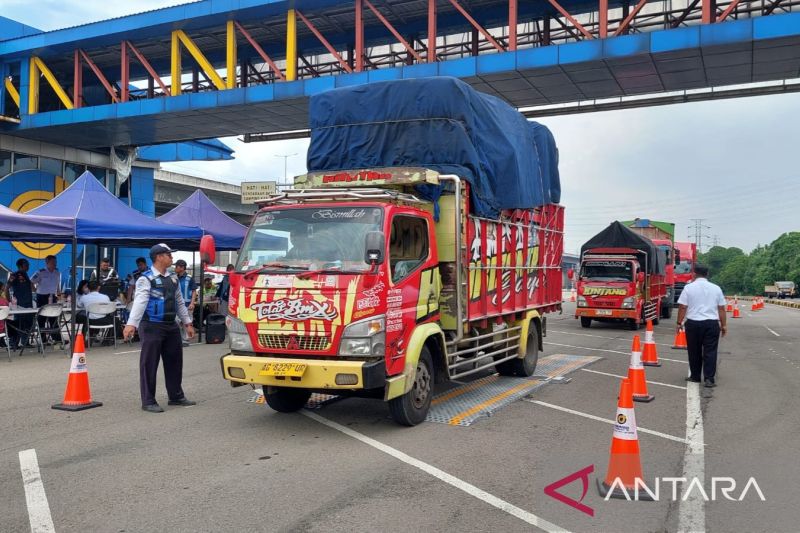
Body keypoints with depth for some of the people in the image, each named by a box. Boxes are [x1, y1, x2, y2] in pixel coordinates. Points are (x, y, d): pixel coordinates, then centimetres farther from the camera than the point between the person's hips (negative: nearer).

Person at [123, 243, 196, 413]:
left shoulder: (173, 278, 14)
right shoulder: (146, 279, -9)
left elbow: (180, 302, 21)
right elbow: (139, 302, -21)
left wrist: (187, 323, 20)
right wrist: (131, 324, -31)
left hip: (171, 326, 8)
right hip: (152, 326, -7)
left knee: (174, 361, 13)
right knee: (149, 364, -2)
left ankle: (176, 396, 26)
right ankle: (148, 401, 6)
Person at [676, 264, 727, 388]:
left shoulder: (689, 288, -1)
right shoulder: (716, 288, 6)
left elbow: (682, 307, -4)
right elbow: (721, 309, 7)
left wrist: (679, 323, 4)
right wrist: (724, 325, 14)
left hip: (693, 323, -1)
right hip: (712, 323, 1)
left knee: (694, 351, 10)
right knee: (710, 351, 2)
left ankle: (695, 376, 19)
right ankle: (709, 379, -3)